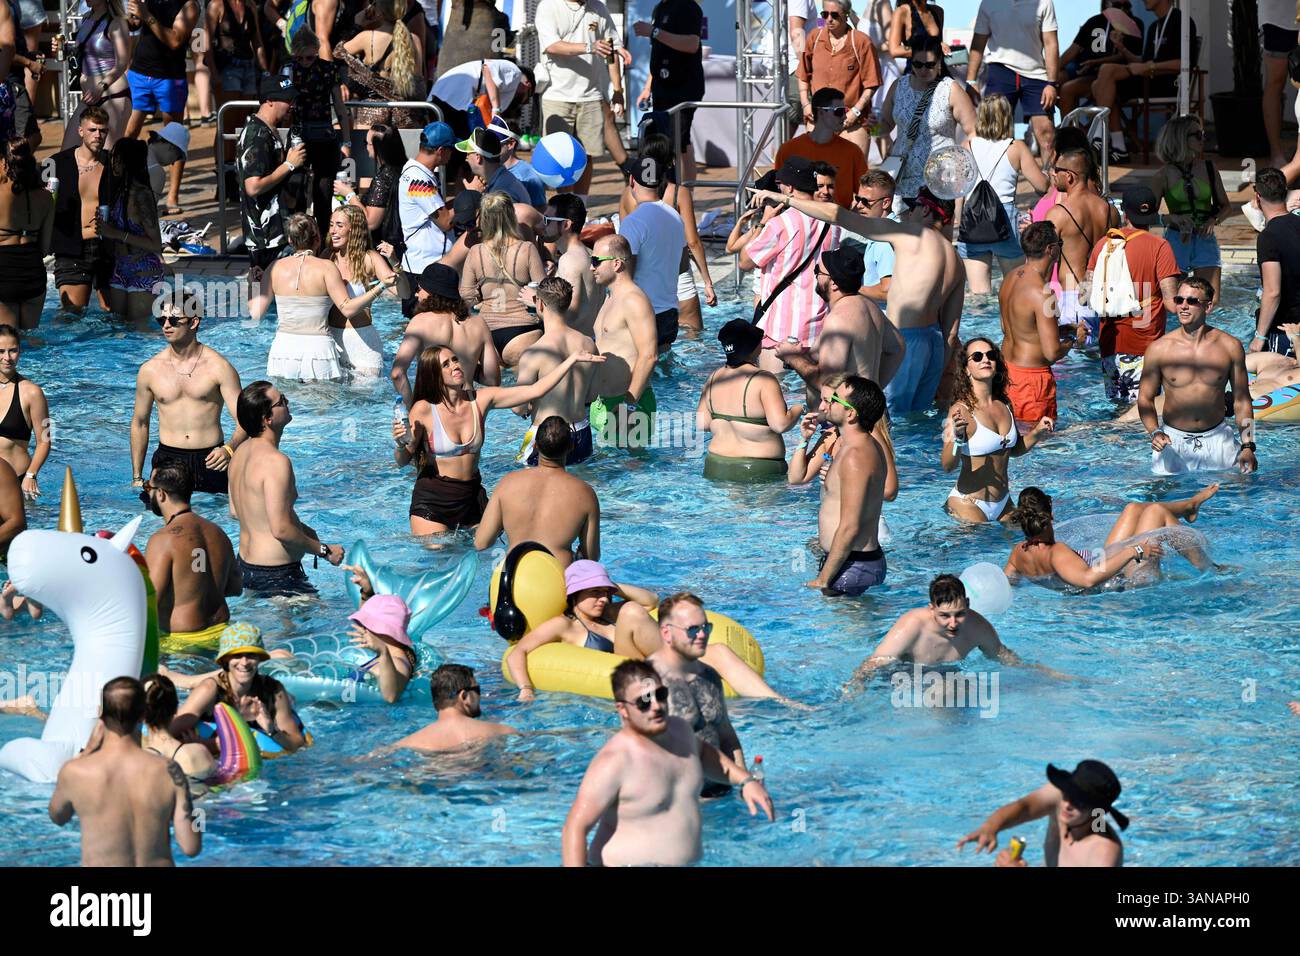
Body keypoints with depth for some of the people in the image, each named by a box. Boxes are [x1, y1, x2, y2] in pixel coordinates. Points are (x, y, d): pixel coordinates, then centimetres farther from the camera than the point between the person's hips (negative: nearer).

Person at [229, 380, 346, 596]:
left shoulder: (241, 453, 7)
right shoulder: (276, 462, -23)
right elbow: (281, 530, -27)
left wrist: (301, 529, 22)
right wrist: (324, 550, -13)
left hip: (246, 562, 10)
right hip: (276, 574, -10)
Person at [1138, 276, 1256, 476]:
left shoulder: (1230, 347, -4)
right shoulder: (1159, 349, -7)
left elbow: (1241, 400, 3)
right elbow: (1145, 398, 0)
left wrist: (1248, 446, -3)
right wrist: (1155, 433, -18)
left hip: (1217, 438, 1)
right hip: (1173, 439, -1)